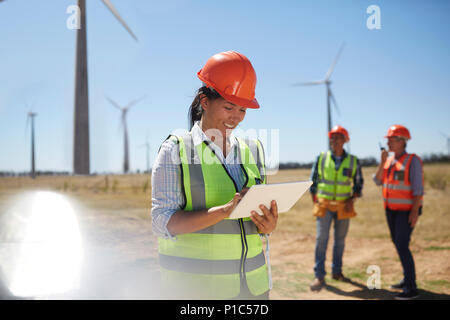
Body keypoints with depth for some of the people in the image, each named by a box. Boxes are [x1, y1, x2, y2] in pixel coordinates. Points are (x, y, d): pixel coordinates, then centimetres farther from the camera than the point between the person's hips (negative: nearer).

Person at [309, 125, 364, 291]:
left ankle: (336, 271, 24)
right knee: (321, 239, -7)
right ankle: (319, 276, -4)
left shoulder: (353, 161, 1)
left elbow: (359, 183, 8)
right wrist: (315, 202, 1)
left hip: (344, 206, 1)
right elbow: (313, 181, 7)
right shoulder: (321, 158, 0)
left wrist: (352, 199, -7)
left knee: (340, 239, 10)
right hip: (324, 204, -1)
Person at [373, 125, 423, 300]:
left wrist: (415, 211, -22)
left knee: (402, 246, -14)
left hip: (406, 211, -8)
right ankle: (407, 280, 26)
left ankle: (411, 288, -9)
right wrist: (382, 161, -9)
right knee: (398, 244, 14)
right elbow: (378, 181, 2)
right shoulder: (389, 160, 9)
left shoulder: (412, 160, -13)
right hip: (391, 210, 8)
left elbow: (418, 188, -16)